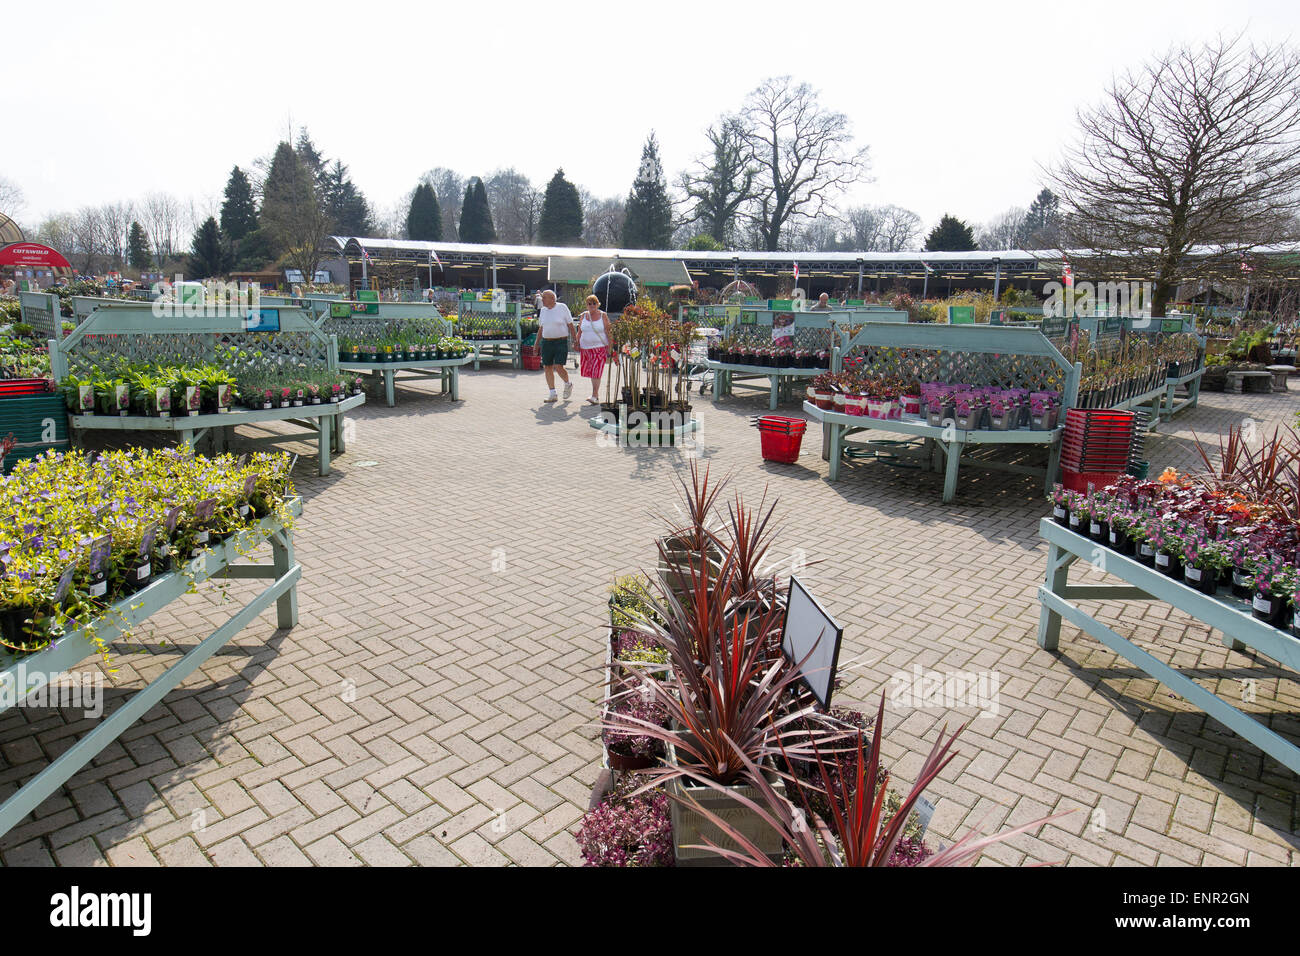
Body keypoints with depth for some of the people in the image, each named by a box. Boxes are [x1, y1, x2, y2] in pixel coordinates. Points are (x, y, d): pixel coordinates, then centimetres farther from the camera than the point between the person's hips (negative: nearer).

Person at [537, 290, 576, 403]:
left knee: (558, 367, -13)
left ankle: (568, 384, 17)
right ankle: (553, 394, 12)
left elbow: (570, 325, -1)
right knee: (547, 368, 3)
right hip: (546, 342, 5)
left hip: (561, 342, -5)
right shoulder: (543, 310, 10)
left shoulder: (562, 307, -3)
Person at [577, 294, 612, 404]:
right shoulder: (584, 316, 9)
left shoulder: (603, 316, 0)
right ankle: (596, 394, 20)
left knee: (596, 371, -13)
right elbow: (579, 332, 16)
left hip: (600, 347, -4)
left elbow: (608, 332, -2)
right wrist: (578, 343, 7)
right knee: (591, 371, 8)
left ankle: (595, 397, -16)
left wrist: (609, 347, -8)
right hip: (586, 348, 4)